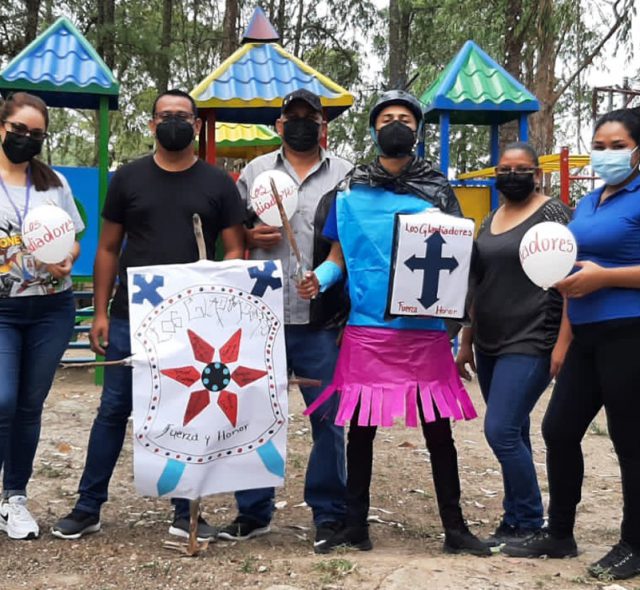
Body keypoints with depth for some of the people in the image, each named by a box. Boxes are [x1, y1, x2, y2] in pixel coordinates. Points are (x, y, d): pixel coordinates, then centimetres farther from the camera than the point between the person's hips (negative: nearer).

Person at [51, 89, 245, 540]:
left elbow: (236, 251, 4)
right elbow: (109, 249, 8)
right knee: (114, 409, 5)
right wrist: (101, 312, 1)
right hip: (130, 316, 0)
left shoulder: (217, 183, 5)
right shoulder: (129, 178, 6)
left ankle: (186, 514, 19)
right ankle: (88, 507, 18)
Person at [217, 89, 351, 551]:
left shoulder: (346, 175, 7)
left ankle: (329, 514, 18)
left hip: (322, 322, -2)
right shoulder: (255, 171, 12)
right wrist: (251, 236, -8)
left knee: (328, 419, 4)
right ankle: (253, 512, 22)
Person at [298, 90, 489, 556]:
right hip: (366, 329, 1)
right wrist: (320, 277, -9)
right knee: (361, 428, 6)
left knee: (438, 430, 6)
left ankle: (455, 527, 19)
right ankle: (356, 526, 20)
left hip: (425, 329, 0)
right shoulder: (350, 191, 8)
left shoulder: (437, 189, 6)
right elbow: (339, 254, 11)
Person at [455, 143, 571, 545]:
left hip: (531, 345, -7)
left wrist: (563, 344, -18)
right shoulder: (490, 221, 15)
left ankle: (529, 524, 3)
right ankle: (517, 522, 22)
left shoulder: (553, 213, -5)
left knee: (501, 431, -12)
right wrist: (466, 343, 17)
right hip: (490, 346, 7)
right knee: (513, 435, 12)